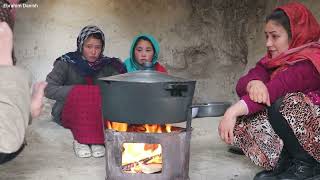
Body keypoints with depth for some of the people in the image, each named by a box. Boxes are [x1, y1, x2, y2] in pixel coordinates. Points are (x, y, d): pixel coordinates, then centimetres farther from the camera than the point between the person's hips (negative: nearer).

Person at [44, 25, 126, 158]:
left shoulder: (107, 64, 5)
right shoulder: (67, 63, -1)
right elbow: (48, 89, -8)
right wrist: (77, 92, -20)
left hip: (100, 116, 2)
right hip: (69, 114, -2)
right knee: (81, 93, -32)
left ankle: (98, 139, -22)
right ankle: (80, 140, -21)